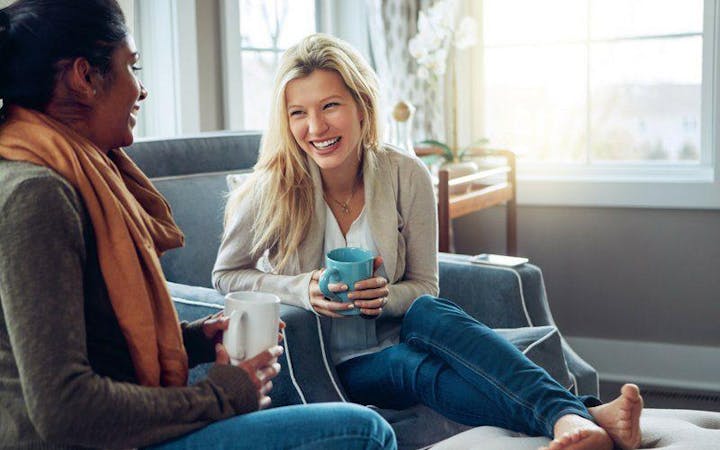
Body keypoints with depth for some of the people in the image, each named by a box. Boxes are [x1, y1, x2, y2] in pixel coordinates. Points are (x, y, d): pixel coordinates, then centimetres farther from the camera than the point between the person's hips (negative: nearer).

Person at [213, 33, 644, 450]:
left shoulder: (406, 177, -7)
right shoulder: (269, 193, -12)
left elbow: (425, 288, 2)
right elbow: (226, 275, 2)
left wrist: (385, 297, -22)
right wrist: (302, 289, -16)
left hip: (397, 338, 2)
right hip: (333, 368, -2)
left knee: (430, 314, -34)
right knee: (420, 367, -33)